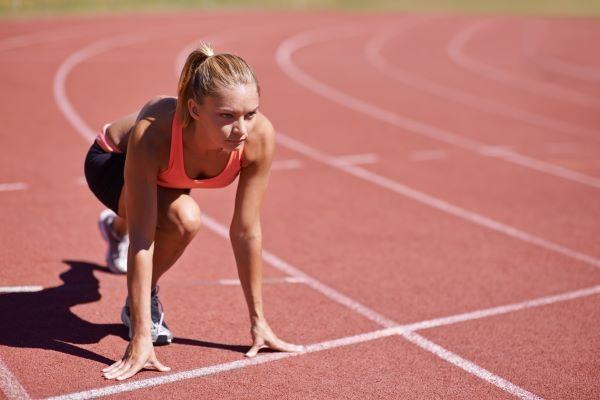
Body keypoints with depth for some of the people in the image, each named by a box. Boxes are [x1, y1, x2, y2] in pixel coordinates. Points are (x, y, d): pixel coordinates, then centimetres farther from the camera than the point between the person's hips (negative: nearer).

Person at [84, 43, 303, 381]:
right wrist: (141, 339, -41)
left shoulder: (260, 137, -37)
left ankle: (115, 227, 74)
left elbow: (247, 231, -26)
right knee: (185, 219, -34)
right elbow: (141, 239, -41)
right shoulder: (152, 135, -45)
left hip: (168, 173, 4)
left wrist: (258, 321, -19)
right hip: (112, 163, -4)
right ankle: (140, 306, -5)